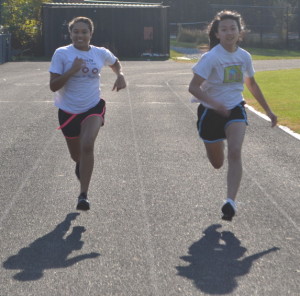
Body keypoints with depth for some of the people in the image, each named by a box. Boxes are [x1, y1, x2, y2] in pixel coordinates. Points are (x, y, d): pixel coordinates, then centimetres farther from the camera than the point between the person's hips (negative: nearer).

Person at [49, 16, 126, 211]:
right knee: (76, 155, 14)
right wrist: (72, 70, -24)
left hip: (93, 107, 0)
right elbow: (53, 86, -12)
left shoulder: (101, 54, -1)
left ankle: (83, 195, -23)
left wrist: (120, 76, 1)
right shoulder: (62, 54, -9)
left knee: (87, 145, -25)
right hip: (68, 111, 0)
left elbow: (116, 63, 23)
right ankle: (81, 165, 55)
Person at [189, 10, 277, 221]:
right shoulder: (211, 57, -18)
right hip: (211, 112, -2)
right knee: (217, 163, 12)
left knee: (235, 153, -22)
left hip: (235, 110, 2)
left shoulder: (244, 56, -3)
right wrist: (216, 104, -35)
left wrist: (268, 111, 19)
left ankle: (231, 201, -24)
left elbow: (252, 84, 15)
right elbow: (193, 88, -22)